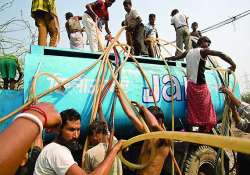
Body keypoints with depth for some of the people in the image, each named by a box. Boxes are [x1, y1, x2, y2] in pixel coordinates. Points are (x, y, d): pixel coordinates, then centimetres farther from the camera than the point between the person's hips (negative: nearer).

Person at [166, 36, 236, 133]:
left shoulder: (188, 52, 13)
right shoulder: (203, 51, -4)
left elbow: (176, 57, 26)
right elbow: (221, 54, -15)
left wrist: (167, 58, 44)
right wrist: (233, 65, -9)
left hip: (190, 85, 7)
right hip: (200, 85, -6)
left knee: (192, 112, 13)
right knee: (204, 112, 4)